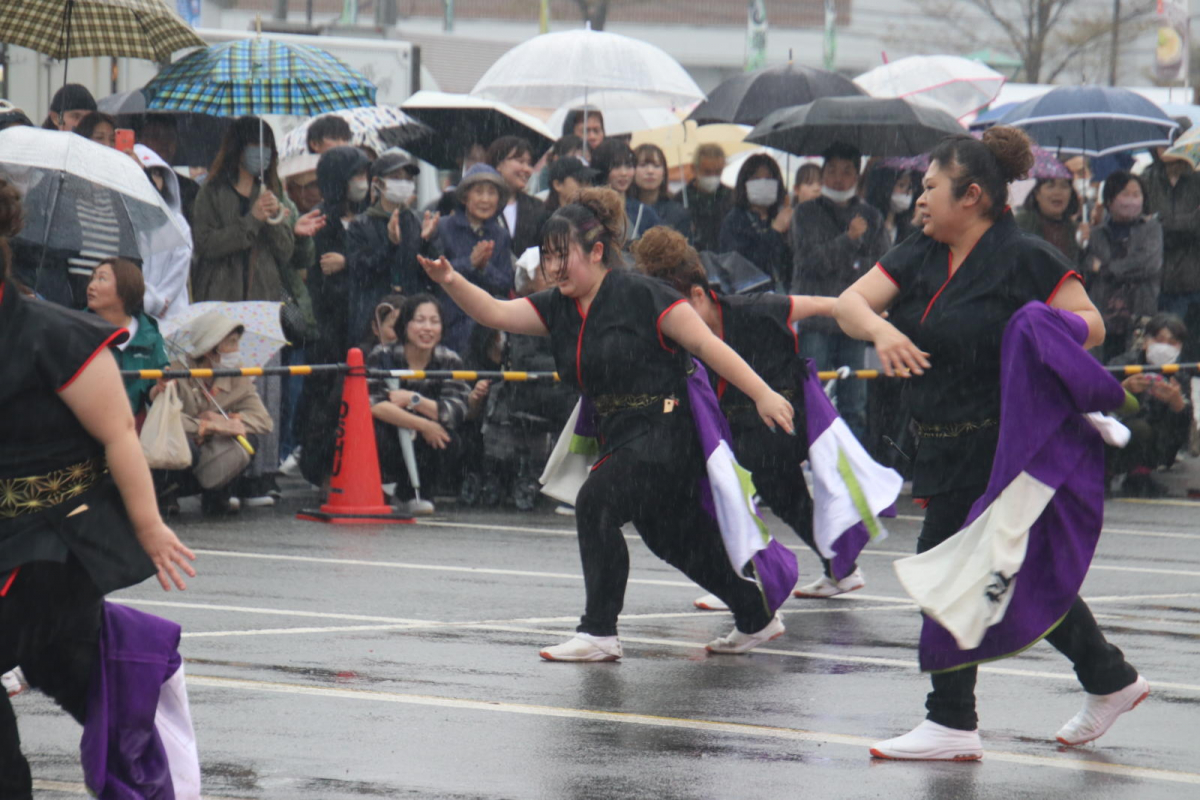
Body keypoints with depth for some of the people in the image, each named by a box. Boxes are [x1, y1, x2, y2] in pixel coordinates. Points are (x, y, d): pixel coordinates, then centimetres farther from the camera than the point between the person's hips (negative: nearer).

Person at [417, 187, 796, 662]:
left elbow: (707, 345, -14)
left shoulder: (641, 296, -15)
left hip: (666, 431, -9)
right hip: (618, 435, 9)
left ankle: (599, 633, -16)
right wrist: (451, 282, -21)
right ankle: (757, 619, 36)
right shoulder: (558, 308, 6)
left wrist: (762, 395, -18)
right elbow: (494, 313, -2)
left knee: (595, 503, -23)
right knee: (672, 538, 18)